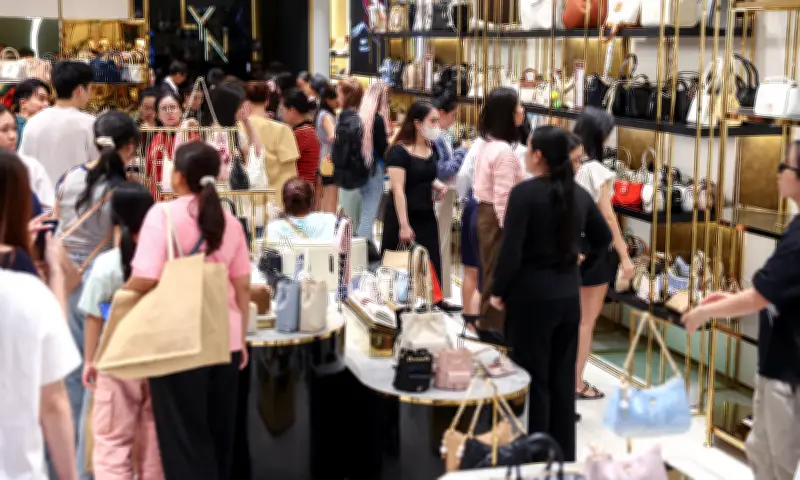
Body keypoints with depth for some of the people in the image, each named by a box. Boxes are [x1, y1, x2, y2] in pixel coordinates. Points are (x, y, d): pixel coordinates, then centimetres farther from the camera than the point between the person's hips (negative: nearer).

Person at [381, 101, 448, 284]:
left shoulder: (431, 148, 8)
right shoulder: (399, 151, -14)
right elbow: (398, 189, -18)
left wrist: (437, 185, 1)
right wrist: (404, 225, -23)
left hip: (426, 217, 6)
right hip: (403, 218, -6)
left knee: (431, 271, 5)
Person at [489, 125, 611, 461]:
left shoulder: (525, 192, -15)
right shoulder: (579, 194, 4)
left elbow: (511, 249, -18)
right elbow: (603, 239, 16)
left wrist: (497, 291, -6)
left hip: (531, 296, -6)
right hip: (569, 296, 6)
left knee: (533, 379, 4)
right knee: (563, 378, 14)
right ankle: (565, 457, 24)